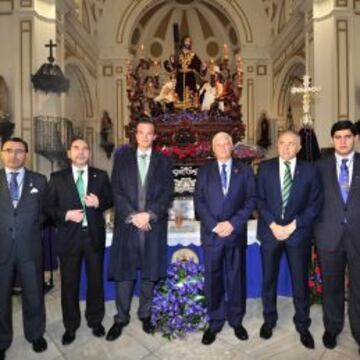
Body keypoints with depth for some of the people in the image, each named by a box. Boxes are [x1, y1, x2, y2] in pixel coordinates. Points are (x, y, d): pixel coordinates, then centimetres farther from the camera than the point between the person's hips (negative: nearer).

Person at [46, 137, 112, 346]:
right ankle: (71, 326, 30)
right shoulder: (57, 178, 1)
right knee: (69, 283, 10)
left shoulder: (101, 176, 3)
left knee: (96, 280, 13)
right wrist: (66, 215, -17)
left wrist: (98, 203, -15)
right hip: (69, 236, 0)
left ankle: (95, 320, 34)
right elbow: (49, 207, 0)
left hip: (94, 235, 1)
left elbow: (110, 201, 5)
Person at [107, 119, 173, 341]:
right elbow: (116, 191, 0)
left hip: (154, 224, 0)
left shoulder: (164, 161, 8)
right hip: (127, 223, 0)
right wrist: (132, 215, -11)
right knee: (123, 272, 5)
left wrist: (149, 214, -12)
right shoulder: (122, 158, 8)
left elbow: (167, 193, 1)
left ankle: (145, 314, 26)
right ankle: (121, 318, 20)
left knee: (149, 272, 9)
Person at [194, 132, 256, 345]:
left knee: (236, 278, 10)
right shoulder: (204, 171, 8)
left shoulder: (245, 170, 7)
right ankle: (215, 322, 21)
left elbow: (251, 199, -1)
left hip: (236, 232, 0)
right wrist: (214, 225, -12)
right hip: (211, 233, 0)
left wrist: (233, 223, -13)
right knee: (213, 279, 6)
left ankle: (236, 321, 27)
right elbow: (198, 200, 0)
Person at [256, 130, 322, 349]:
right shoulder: (265, 167, 3)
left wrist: (292, 225, -11)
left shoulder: (310, 170, 1)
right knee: (269, 279, 11)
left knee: (300, 280, 9)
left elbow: (316, 203, -2)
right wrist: (273, 225, -11)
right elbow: (259, 199, 1)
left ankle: (302, 325, 28)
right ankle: (269, 319, 31)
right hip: (270, 231, 1)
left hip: (298, 233, 0)